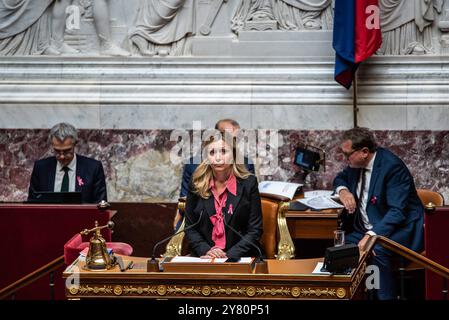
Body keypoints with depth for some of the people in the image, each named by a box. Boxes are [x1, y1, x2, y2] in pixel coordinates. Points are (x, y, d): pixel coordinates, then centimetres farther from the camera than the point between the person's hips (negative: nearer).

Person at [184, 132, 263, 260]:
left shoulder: (249, 183, 1)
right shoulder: (196, 185, 7)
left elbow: (255, 230, 0)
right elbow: (190, 229, 9)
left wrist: (230, 255, -12)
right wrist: (206, 251, -9)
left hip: (240, 258, -2)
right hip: (203, 259, 2)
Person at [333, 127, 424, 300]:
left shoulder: (392, 166, -19)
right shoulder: (356, 164, 4)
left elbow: (397, 211, -25)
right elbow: (341, 178, 26)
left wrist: (372, 235, -37)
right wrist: (342, 190, 0)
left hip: (400, 229, -8)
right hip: (364, 229, 8)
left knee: (376, 251, -36)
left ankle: (386, 297, -24)